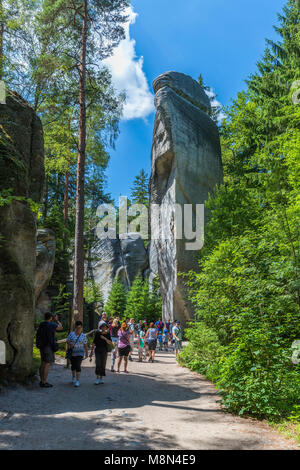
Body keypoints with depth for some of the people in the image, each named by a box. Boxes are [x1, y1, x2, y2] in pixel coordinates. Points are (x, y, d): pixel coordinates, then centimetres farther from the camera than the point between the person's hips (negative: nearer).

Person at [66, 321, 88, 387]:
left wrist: (87, 354, 2)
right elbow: (67, 341, 3)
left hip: (80, 353, -2)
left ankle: (77, 381, -12)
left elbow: (85, 345, 2)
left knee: (78, 366, -14)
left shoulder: (83, 336, -3)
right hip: (72, 353, 3)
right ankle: (73, 377, 43)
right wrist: (70, 344, -17)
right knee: (73, 365, 17)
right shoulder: (71, 334, -2)